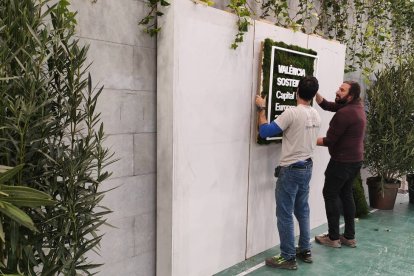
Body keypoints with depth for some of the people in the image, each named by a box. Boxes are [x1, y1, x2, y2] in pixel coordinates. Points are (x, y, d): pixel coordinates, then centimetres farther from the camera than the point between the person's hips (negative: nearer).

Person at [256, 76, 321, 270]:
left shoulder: (292, 113, -20)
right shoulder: (316, 116, 5)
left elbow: (265, 132, -18)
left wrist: (261, 109, -6)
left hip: (291, 170, -8)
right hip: (307, 167, 8)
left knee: (285, 215, 1)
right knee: (302, 211, 19)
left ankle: (288, 258, 9)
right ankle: (305, 251, 29)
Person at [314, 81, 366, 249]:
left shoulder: (344, 113, -23)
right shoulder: (357, 106, 7)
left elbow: (329, 141, -19)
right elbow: (327, 105, 9)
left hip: (342, 162, -9)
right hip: (355, 160, 9)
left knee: (330, 195, 1)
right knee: (346, 195, 15)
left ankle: (333, 238, 7)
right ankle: (350, 237, 21)